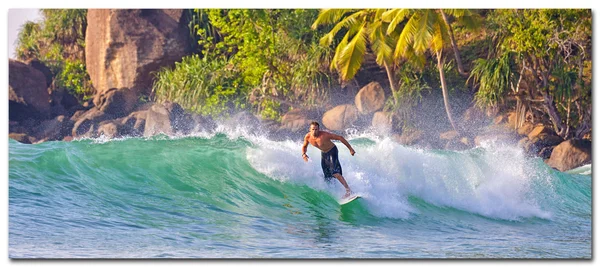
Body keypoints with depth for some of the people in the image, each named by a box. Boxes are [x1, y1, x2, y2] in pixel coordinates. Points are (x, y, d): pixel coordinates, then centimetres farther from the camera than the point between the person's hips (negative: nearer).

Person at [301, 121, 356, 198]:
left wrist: (350, 148, -22)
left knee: (335, 173, -25)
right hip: (323, 153, 7)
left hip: (332, 151, -6)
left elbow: (340, 138, -23)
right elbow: (304, 146, 7)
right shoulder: (307, 137, -14)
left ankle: (348, 190, -29)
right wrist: (303, 154, -16)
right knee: (327, 178, 7)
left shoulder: (324, 135, -30)